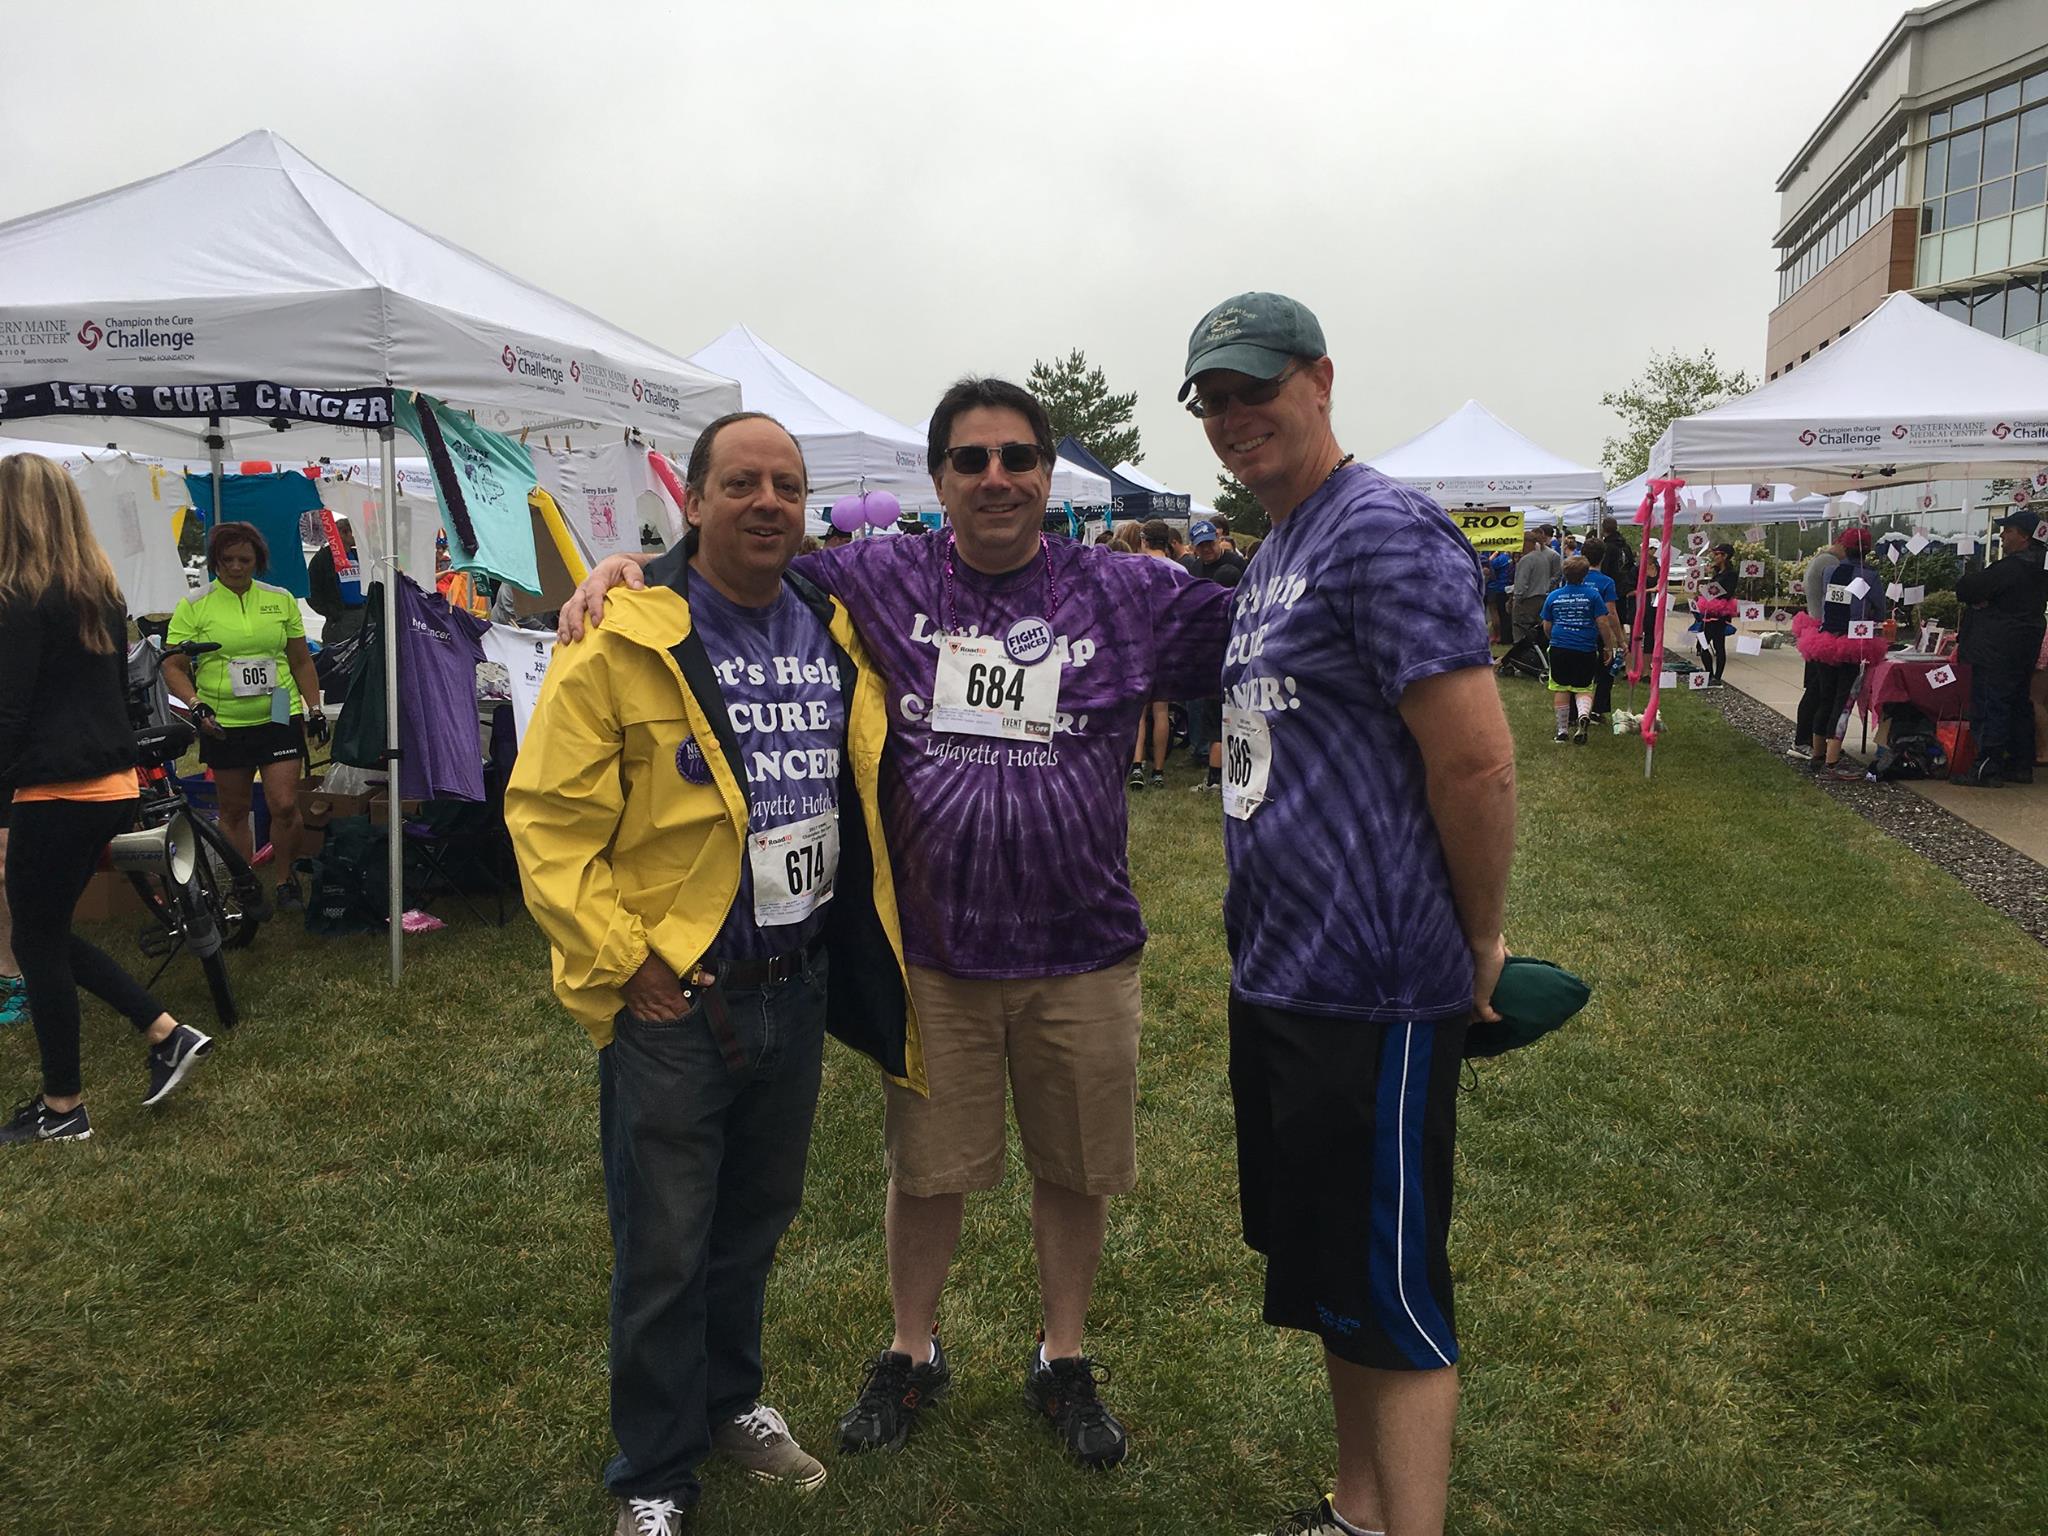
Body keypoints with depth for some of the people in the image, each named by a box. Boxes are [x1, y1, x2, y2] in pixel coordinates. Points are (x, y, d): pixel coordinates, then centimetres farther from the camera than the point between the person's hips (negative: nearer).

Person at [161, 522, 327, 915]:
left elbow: (301, 661, 14)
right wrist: (195, 704, -16)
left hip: (279, 718, 0)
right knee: (234, 811, 10)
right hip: (223, 724, 0)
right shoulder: (193, 608, 0)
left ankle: (285, 880, 11)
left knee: (284, 805, -8)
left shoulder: (281, 600, 7)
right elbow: (173, 666, -1)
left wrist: (315, 708, 8)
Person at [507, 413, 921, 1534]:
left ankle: (727, 1400, 45)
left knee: (757, 1220, 22)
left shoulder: (836, 636, 5)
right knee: (664, 1250, 8)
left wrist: (871, 960, 11)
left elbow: (867, 798, 15)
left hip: (797, 987, 6)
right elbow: (546, 815, -13)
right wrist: (622, 960, -16)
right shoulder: (626, 643, -13)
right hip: (673, 998, -5)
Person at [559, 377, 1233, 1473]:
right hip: (933, 951, 0)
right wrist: (631, 564, -7)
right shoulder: (881, 581, -1)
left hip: (1083, 952, 1)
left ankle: (1063, 1363, 39)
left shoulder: (1130, 593, -1)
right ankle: (912, 1355, 41)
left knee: (1077, 1170, 16)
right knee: (926, 1169, 16)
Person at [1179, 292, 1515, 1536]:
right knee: (1324, 1272, 21)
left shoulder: (1385, 532, -16)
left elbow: (1477, 761, -22)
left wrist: (1479, 944, -10)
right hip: (1278, 975, 10)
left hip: (1372, 992, -10)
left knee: (1392, 1303, 3)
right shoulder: (1274, 556, 14)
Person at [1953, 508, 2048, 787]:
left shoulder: (2009, 567, -19)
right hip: (2025, 648, 10)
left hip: (1997, 652, -10)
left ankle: (1987, 769, -7)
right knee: (2019, 704, 15)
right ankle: (2021, 765, 21)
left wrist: (1969, 577, 2)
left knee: (1989, 707, -7)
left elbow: (1966, 589, -19)